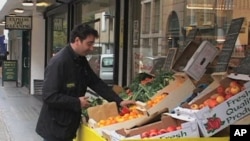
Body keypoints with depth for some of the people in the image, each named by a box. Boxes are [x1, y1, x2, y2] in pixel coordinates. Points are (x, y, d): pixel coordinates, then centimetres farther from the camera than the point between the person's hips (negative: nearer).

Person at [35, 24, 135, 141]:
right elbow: (49, 96, -26)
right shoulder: (59, 62, -22)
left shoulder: (81, 61, 6)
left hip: (69, 125, 8)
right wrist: (77, 103, -18)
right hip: (55, 127, -8)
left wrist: (119, 101, 3)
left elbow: (96, 83, 11)